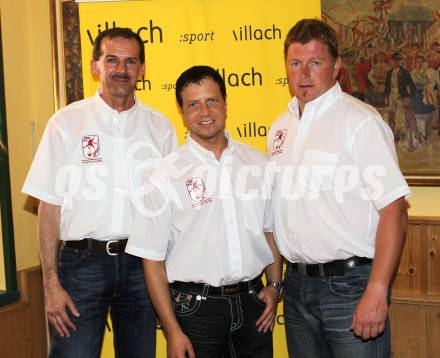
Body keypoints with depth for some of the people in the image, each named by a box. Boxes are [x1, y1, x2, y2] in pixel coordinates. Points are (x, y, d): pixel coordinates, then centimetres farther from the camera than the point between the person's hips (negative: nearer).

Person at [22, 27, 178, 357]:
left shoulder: (159, 126, 5)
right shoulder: (67, 122, -1)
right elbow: (50, 206, -2)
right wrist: (51, 283, -6)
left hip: (142, 262, 2)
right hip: (83, 261, -2)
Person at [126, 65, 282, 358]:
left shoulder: (257, 163, 3)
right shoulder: (166, 176, -8)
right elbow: (152, 259, -7)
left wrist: (274, 286, 6)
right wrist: (173, 331, -8)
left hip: (252, 301, 4)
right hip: (195, 307, -3)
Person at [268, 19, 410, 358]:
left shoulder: (360, 121, -11)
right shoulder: (280, 128, 9)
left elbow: (394, 212, -16)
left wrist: (376, 292, -20)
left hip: (349, 283, -6)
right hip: (296, 283, 6)